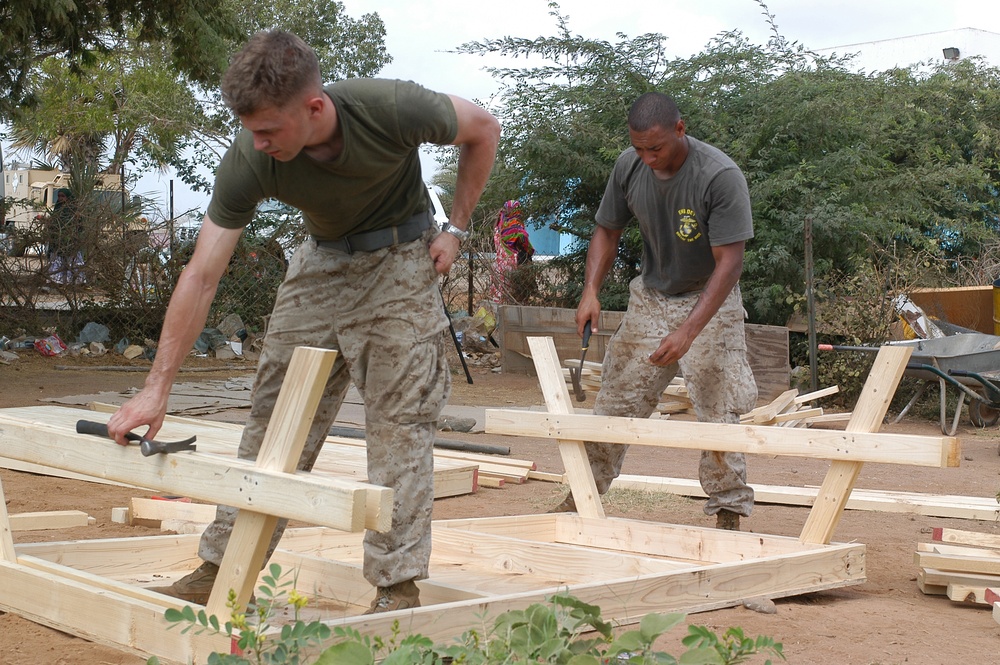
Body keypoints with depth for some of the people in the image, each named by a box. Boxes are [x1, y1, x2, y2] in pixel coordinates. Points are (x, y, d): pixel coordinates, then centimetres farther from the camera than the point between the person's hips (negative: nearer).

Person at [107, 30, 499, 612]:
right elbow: (201, 277, -22)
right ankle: (221, 570, 10)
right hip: (321, 263, 3)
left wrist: (456, 229, -10)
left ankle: (398, 586, -2)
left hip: (401, 262, -3)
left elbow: (483, 129, -10)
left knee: (399, 423, -9)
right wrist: (156, 390, -24)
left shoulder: (393, 109, -32)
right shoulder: (247, 163, -25)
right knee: (274, 418, 2)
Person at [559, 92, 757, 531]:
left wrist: (688, 331, -35)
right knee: (615, 402, 7)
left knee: (719, 412, -11)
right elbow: (607, 231, 4)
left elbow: (729, 262, -27)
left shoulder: (721, 177, -26)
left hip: (708, 301, -4)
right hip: (649, 298, 4)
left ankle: (728, 514, 1)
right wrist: (591, 291, -11)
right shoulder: (629, 167, -10)